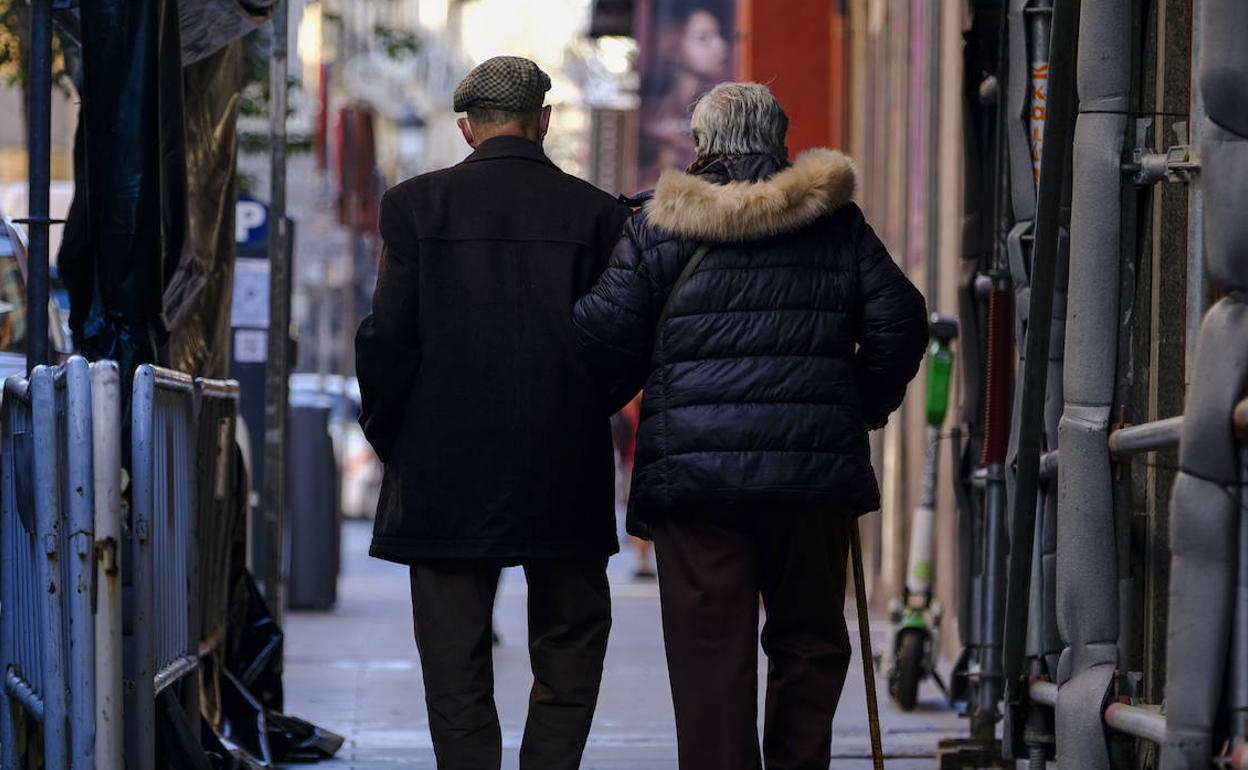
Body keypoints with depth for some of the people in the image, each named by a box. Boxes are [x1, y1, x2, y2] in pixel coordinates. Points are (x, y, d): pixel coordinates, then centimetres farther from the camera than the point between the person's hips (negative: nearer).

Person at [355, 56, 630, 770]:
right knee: (572, 651, 14)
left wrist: (388, 435, 8)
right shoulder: (596, 212, 0)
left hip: (446, 476, 0)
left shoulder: (417, 204, -2)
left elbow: (388, 339, -6)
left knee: (457, 669, 4)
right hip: (566, 478, 1)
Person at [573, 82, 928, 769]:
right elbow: (898, 320, 7)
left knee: (711, 646, 0)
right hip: (812, 467, 2)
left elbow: (605, 332, -2)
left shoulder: (660, 225, 2)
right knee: (809, 636, 12)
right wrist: (864, 407, 20)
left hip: (691, 469, -2)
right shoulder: (836, 222, 8)